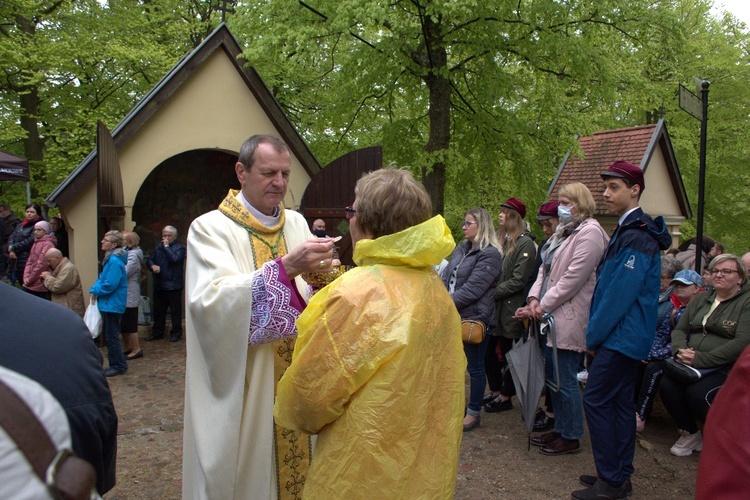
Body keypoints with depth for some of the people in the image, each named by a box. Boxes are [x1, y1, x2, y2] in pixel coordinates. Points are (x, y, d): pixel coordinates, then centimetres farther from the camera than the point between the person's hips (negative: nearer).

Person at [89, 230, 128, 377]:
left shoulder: (115, 261, -22)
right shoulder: (110, 258, 11)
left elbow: (110, 285, -25)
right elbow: (103, 278, 17)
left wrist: (95, 290, -9)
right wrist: (95, 289, 0)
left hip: (113, 304, -10)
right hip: (107, 304, 10)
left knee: (111, 336, -1)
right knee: (108, 334, 17)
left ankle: (119, 366, 11)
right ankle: (116, 364, 27)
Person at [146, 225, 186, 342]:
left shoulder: (179, 248, -5)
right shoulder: (158, 247, 14)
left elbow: (175, 259, -23)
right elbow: (150, 259, 12)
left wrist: (166, 246, -14)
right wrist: (152, 266, -10)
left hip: (173, 285, -6)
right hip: (159, 284, 6)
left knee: (175, 310, 2)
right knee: (158, 310, 14)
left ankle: (176, 333, 12)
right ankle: (157, 332, 25)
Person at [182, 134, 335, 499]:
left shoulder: (296, 223, 7)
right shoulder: (210, 229, -8)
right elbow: (210, 301, -24)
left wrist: (319, 276, -19)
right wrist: (285, 267, -32)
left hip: (296, 384, 5)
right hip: (242, 390, -4)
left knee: (296, 457, 14)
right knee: (245, 467, 8)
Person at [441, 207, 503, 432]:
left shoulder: (490, 254, -13)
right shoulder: (461, 249, 12)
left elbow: (472, 289, -19)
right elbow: (446, 278, 10)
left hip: (476, 318, -8)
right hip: (455, 316, 8)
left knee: (475, 366, 6)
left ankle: (474, 413, 21)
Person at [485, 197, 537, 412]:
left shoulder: (525, 244, -10)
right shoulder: (500, 239, 11)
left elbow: (518, 281, -16)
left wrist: (492, 292, -16)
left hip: (509, 309, -6)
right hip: (492, 307, 7)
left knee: (508, 354, 7)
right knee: (488, 351, 11)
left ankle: (506, 397, 21)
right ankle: (495, 391, 28)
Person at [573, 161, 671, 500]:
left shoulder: (637, 236, -19)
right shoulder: (627, 231, 14)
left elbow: (620, 293, -22)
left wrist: (594, 334, -13)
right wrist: (596, 332, 13)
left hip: (621, 336, -10)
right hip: (624, 336, 10)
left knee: (596, 400, -6)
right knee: (620, 402, 15)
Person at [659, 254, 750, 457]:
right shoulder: (701, 299, 18)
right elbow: (679, 330, 15)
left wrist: (701, 359, -20)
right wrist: (681, 350, -9)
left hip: (727, 367, -5)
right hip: (690, 363, 5)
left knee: (698, 393, -32)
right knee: (667, 385, -25)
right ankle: (690, 434, 0)